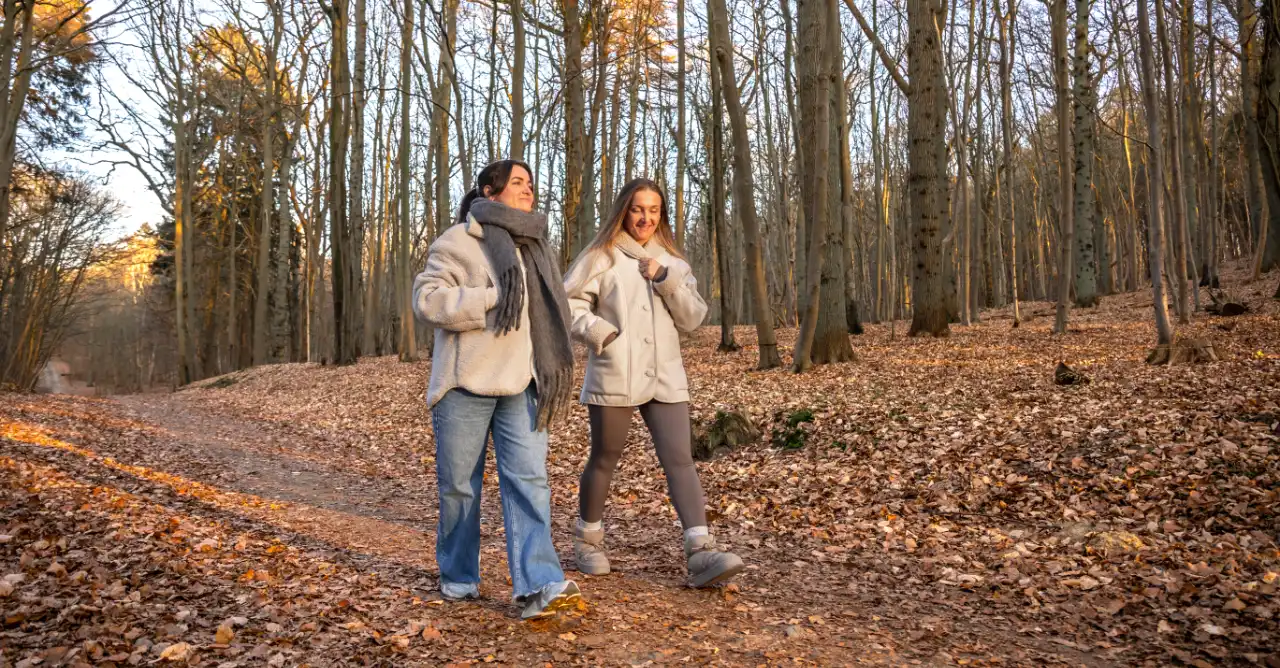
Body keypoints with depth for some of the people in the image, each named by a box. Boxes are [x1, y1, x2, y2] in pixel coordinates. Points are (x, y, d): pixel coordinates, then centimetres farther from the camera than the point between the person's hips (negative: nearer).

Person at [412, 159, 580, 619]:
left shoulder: (534, 246, 18)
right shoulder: (459, 240, -2)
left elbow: (547, 316, 27)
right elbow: (427, 298, -14)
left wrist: (553, 373, 18)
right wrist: (491, 299, -20)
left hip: (520, 385, 4)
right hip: (466, 384, -4)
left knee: (528, 480, -8)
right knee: (459, 485, 7)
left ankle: (539, 586, -10)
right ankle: (457, 578, 24)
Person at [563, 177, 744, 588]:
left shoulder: (671, 262, 13)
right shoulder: (602, 257, 1)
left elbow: (693, 318, 5)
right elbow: (567, 302, -1)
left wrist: (666, 279, -8)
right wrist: (598, 331, -16)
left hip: (665, 378, 3)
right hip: (613, 377, -3)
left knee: (680, 459, -8)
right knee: (604, 459, 10)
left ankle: (701, 553, -12)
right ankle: (588, 538, 30)